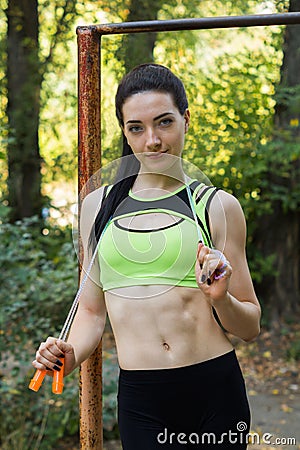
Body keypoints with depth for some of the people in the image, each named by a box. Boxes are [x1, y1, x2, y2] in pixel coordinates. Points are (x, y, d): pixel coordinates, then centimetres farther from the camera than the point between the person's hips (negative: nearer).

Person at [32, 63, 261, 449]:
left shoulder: (216, 206, 2)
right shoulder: (99, 205, 8)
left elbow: (250, 327, 5)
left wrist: (221, 299, -15)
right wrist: (71, 354, -4)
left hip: (216, 392, -1)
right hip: (140, 399, 1)